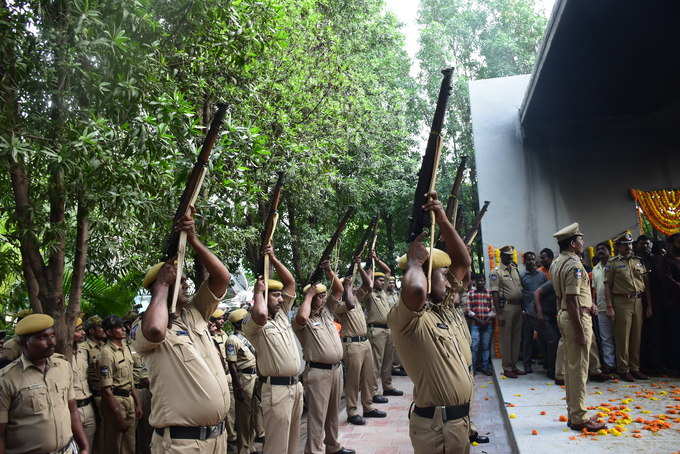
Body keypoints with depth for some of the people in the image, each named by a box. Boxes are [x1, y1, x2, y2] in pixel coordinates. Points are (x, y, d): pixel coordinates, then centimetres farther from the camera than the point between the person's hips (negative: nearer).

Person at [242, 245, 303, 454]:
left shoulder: (282, 314, 14)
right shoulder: (251, 323, -9)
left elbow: (291, 282, 14)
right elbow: (261, 315, -34)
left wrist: (273, 259, 5)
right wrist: (258, 290, -16)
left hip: (296, 385, 8)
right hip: (276, 388, -8)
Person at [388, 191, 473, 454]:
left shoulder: (441, 310, 9)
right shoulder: (405, 316, -18)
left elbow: (463, 262, 12)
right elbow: (415, 290, -43)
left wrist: (443, 221, 2)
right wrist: (414, 261, -21)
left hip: (460, 419, 9)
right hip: (436, 424, -9)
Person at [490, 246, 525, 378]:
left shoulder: (515, 270, 15)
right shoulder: (497, 273, -5)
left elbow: (521, 289, 19)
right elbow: (495, 294, -10)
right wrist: (499, 314, -15)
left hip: (518, 306, 7)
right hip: (506, 306, -7)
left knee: (517, 337, 11)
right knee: (506, 337, -1)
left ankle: (514, 365, 21)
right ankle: (507, 368, 5)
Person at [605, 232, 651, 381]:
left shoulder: (638, 261, 13)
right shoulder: (613, 263, -1)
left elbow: (645, 284, 15)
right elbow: (607, 286, -5)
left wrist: (649, 305, 11)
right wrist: (609, 306, -12)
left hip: (638, 302, 5)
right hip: (622, 302, -5)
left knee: (636, 337, 10)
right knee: (623, 337, -1)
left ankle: (635, 368, 20)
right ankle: (623, 369, 7)